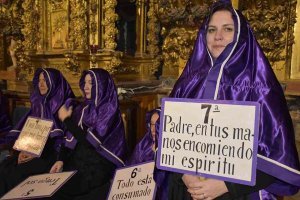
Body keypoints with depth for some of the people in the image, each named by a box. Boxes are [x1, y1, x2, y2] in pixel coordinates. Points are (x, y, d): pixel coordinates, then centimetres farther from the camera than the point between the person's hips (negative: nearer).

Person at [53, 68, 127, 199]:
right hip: (79, 160, 6)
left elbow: (91, 140, -19)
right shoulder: (84, 107, 8)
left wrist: (67, 120, -12)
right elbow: (72, 139, 8)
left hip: (100, 166, -6)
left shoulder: (109, 109, -13)